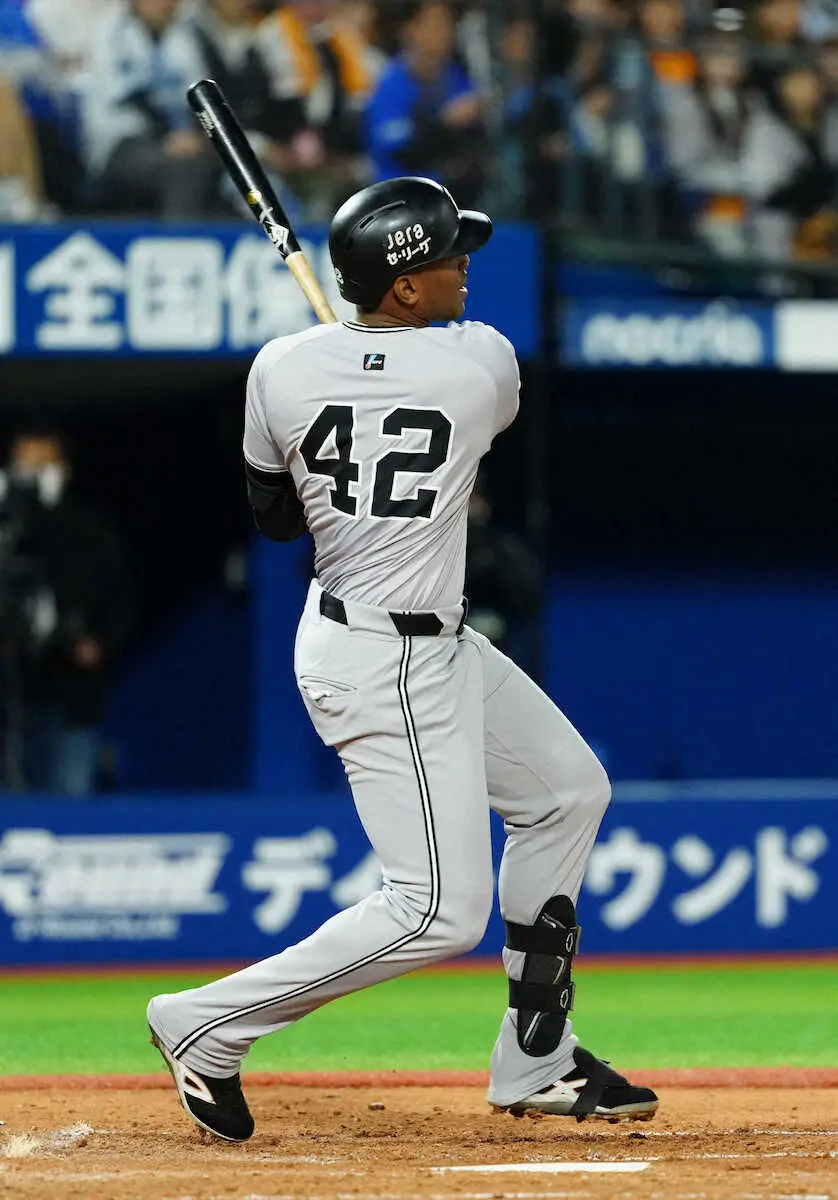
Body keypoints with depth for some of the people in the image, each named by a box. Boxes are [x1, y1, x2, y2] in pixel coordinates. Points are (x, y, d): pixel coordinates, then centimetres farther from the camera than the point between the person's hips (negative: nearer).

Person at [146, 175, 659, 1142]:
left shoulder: (283, 371, -5)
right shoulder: (481, 363, -17)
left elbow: (274, 517, 10)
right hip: (387, 665, -8)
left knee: (568, 789, 22)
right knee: (440, 910, -7)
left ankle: (535, 1062, 27)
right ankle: (207, 1026, -4)